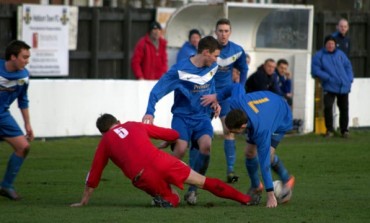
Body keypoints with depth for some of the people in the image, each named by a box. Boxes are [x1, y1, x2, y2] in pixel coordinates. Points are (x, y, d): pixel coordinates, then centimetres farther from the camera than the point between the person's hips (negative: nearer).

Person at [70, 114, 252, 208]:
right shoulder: (134, 126, 25)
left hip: (142, 177, -1)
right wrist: (167, 143, 51)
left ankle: (165, 198, -10)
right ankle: (244, 198, 3)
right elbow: (173, 135, 29)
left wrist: (84, 201, 30)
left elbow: (94, 174, 22)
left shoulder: (106, 141, 21)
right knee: (203, 181, 10)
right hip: (161, 162, 1)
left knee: (174, 200, 24)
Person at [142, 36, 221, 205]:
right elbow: (157, 90, -14)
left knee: (206, 145, -25)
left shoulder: (211, 68, 4)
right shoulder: (180, 70, -15)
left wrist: (214, 102, 5)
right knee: (181, 148, -28)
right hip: (182, 116, -4)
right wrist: (150, 112, -27)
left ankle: (192, 190, -9)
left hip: (202, 117, 4)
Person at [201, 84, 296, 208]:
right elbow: (237, 87, -12)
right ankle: (256, 187, 18)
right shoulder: (236, 102, -37)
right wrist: (217, 97, 4)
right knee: (250, 152, -6)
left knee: (267, 154, -22)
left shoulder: (262, 131, -47)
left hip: (282, 119, -6)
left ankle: (287, 181, 7)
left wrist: (270, 195, -39)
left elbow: (265, 164, -43)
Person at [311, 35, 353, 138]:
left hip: (344, 87, 4)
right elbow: (316, 71, -8)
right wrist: (328, 77, -17)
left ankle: (344, 130, 21)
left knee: (344, 108, 8)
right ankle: (329, 130, -1)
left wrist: (350, 79, 1)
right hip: (329, 87, -4)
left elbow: (348, 67, 14)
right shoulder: (319, 56, -1)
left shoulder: (340, 54, 10)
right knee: (328, 107, -16)